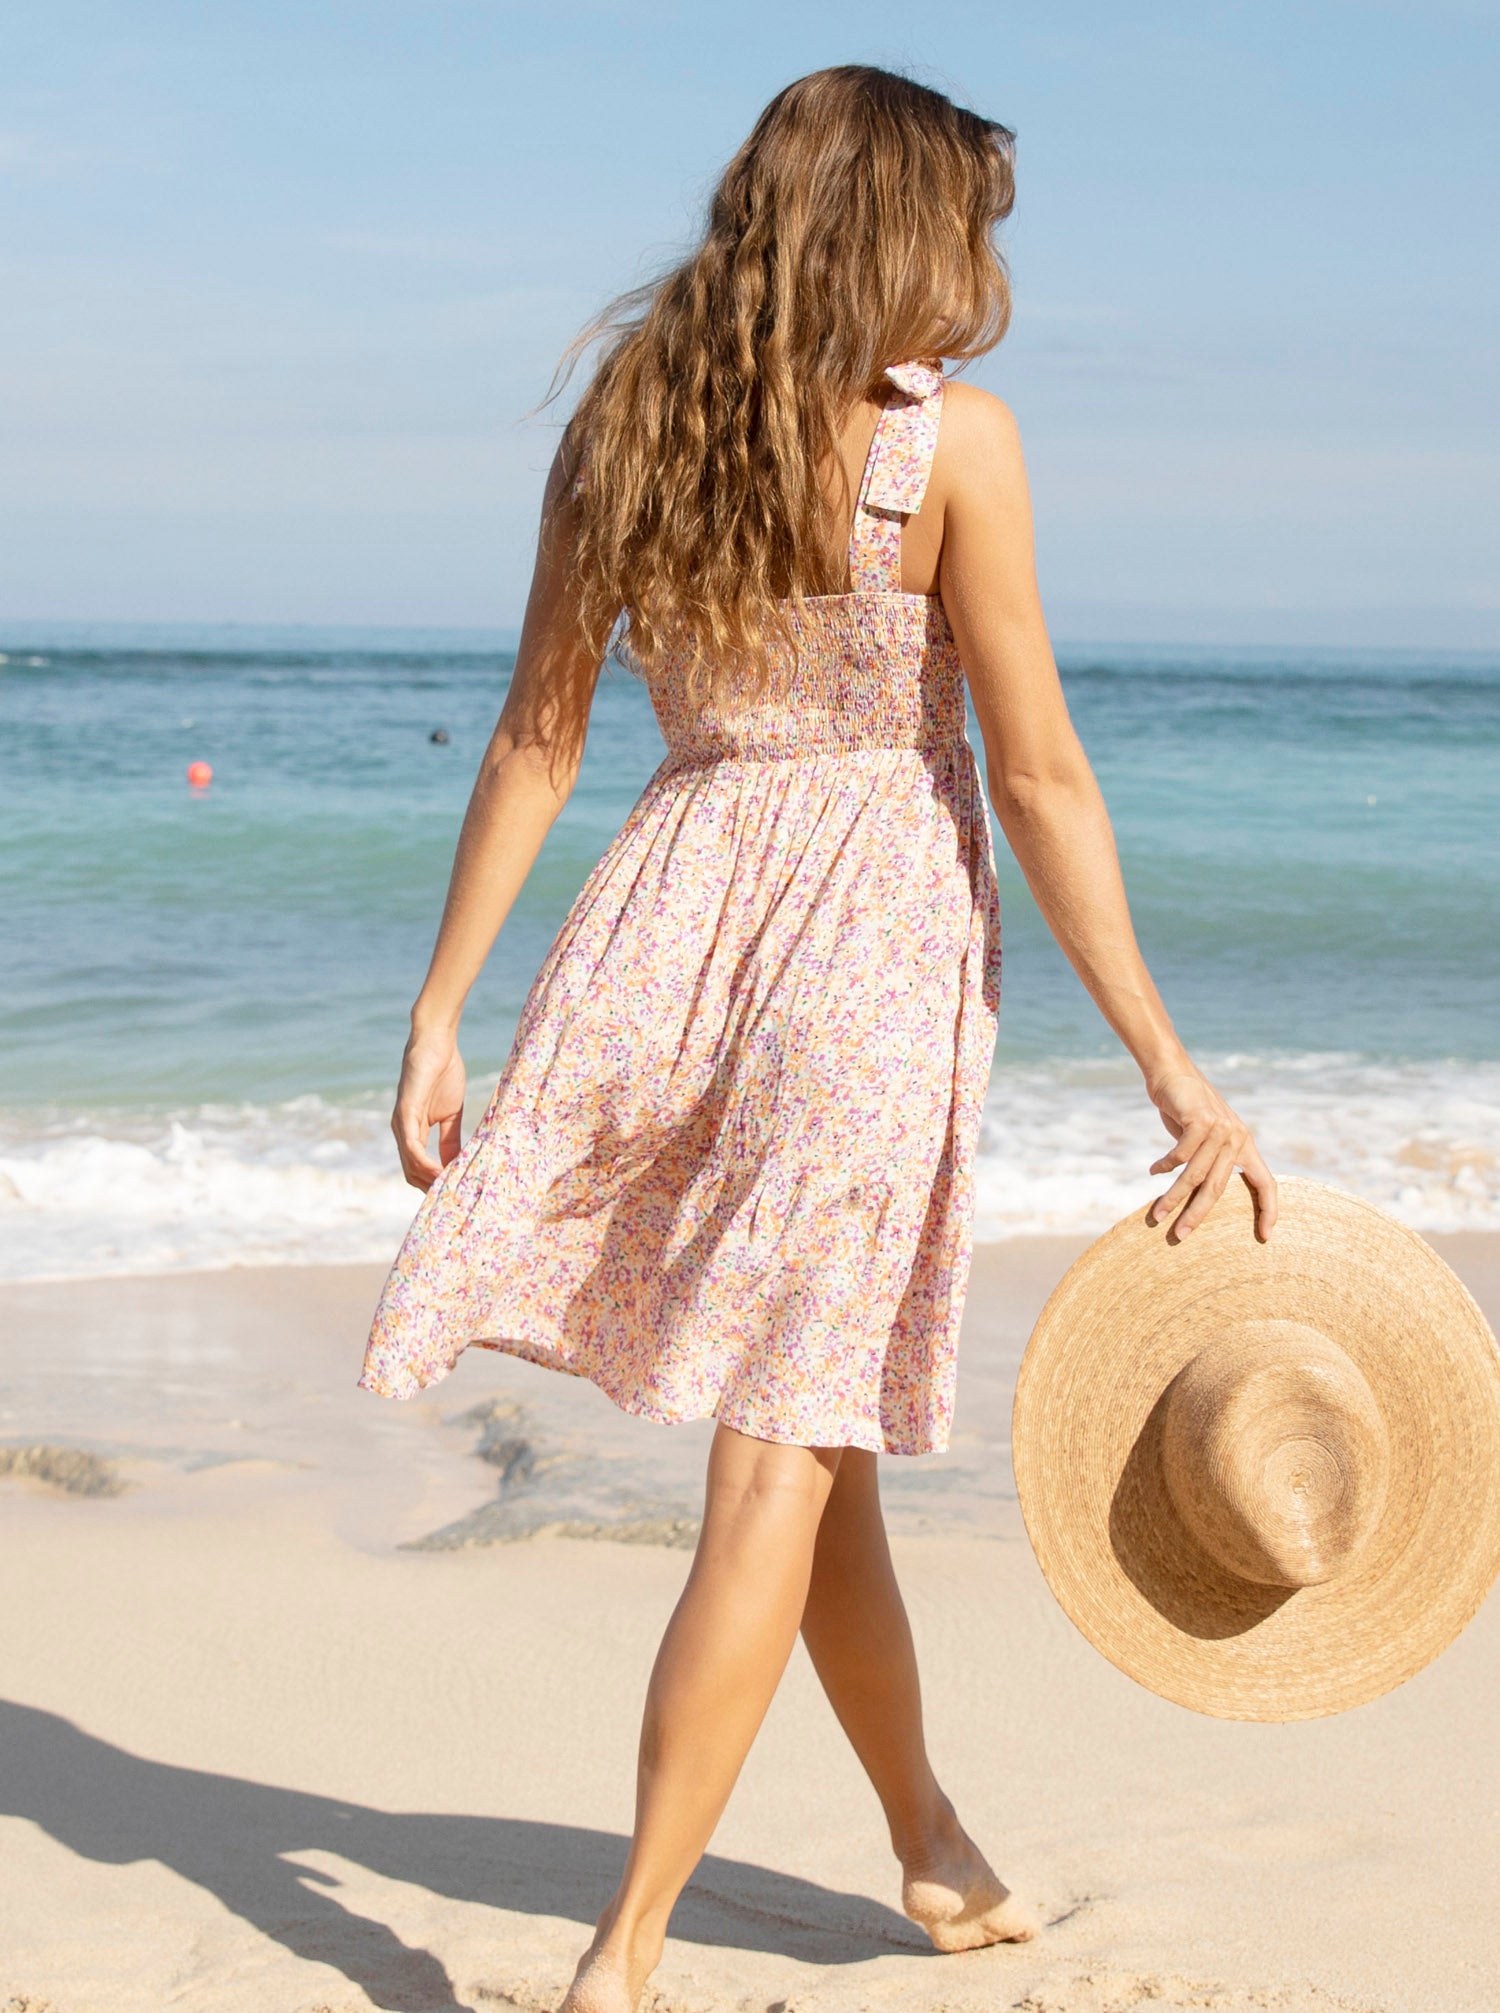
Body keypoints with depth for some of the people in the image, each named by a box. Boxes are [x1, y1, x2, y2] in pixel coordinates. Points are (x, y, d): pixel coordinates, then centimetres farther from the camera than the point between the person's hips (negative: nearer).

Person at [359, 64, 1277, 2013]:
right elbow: (1040, 777, -12)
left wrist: (441, 1004, 9)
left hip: (677, 908, 5)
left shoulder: (625, 418, 3)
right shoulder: (951, 437, -10)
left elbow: (536, 739, 4)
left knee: (806, 1428, 19)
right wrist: (1172, 1069, -7)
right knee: (780, 1462, 2)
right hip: (877, 930, -5)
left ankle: (931, 1839, 37)